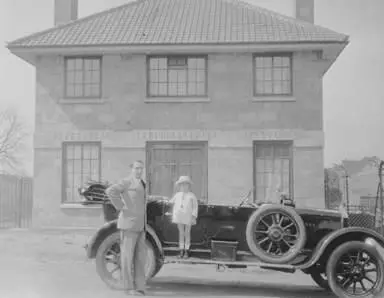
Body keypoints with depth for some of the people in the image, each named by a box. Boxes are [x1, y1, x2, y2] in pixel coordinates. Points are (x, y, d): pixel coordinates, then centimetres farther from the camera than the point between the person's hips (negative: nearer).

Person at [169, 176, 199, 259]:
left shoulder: (192, 195, -1)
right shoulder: (177, 195, 8)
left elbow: (195, 206, 0)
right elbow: (173, 203, 17)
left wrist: (194, 217, -7)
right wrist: (173, 215, 15)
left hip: (188, 217, -2)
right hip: (179, 217, 3)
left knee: (187, 233, 5)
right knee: (181, 233, 7)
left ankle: (187, 250, 12)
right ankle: (181, 250, 12)